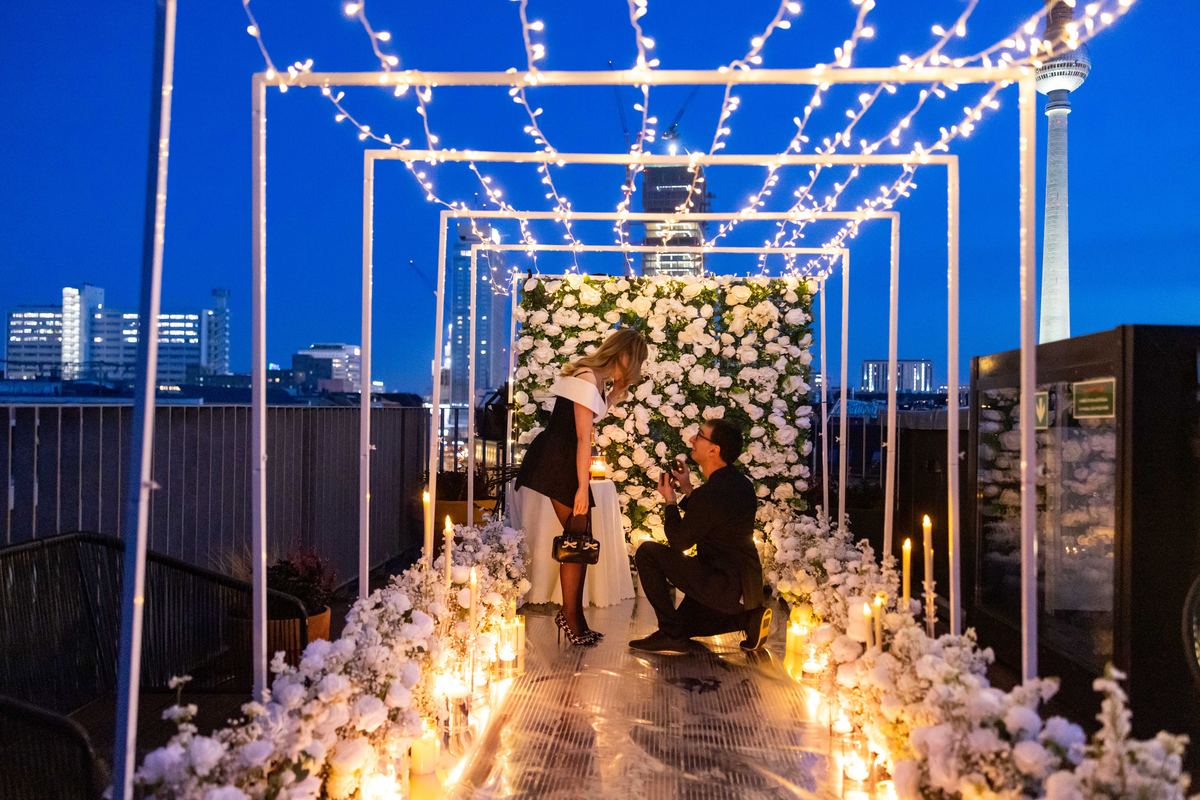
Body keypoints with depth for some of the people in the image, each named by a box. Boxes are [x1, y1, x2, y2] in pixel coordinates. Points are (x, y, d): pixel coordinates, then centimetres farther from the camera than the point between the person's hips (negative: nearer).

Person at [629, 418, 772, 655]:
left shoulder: (710, 493, -25)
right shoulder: (740, 483, 6)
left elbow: (679, 541, -14)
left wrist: (670, 500, -2)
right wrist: (687, 489, 11)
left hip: (723, 585, -10)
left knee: (647, 552, -9)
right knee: (684, 622, 28)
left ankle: (671, 633, -5)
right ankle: (749, 618, 12)